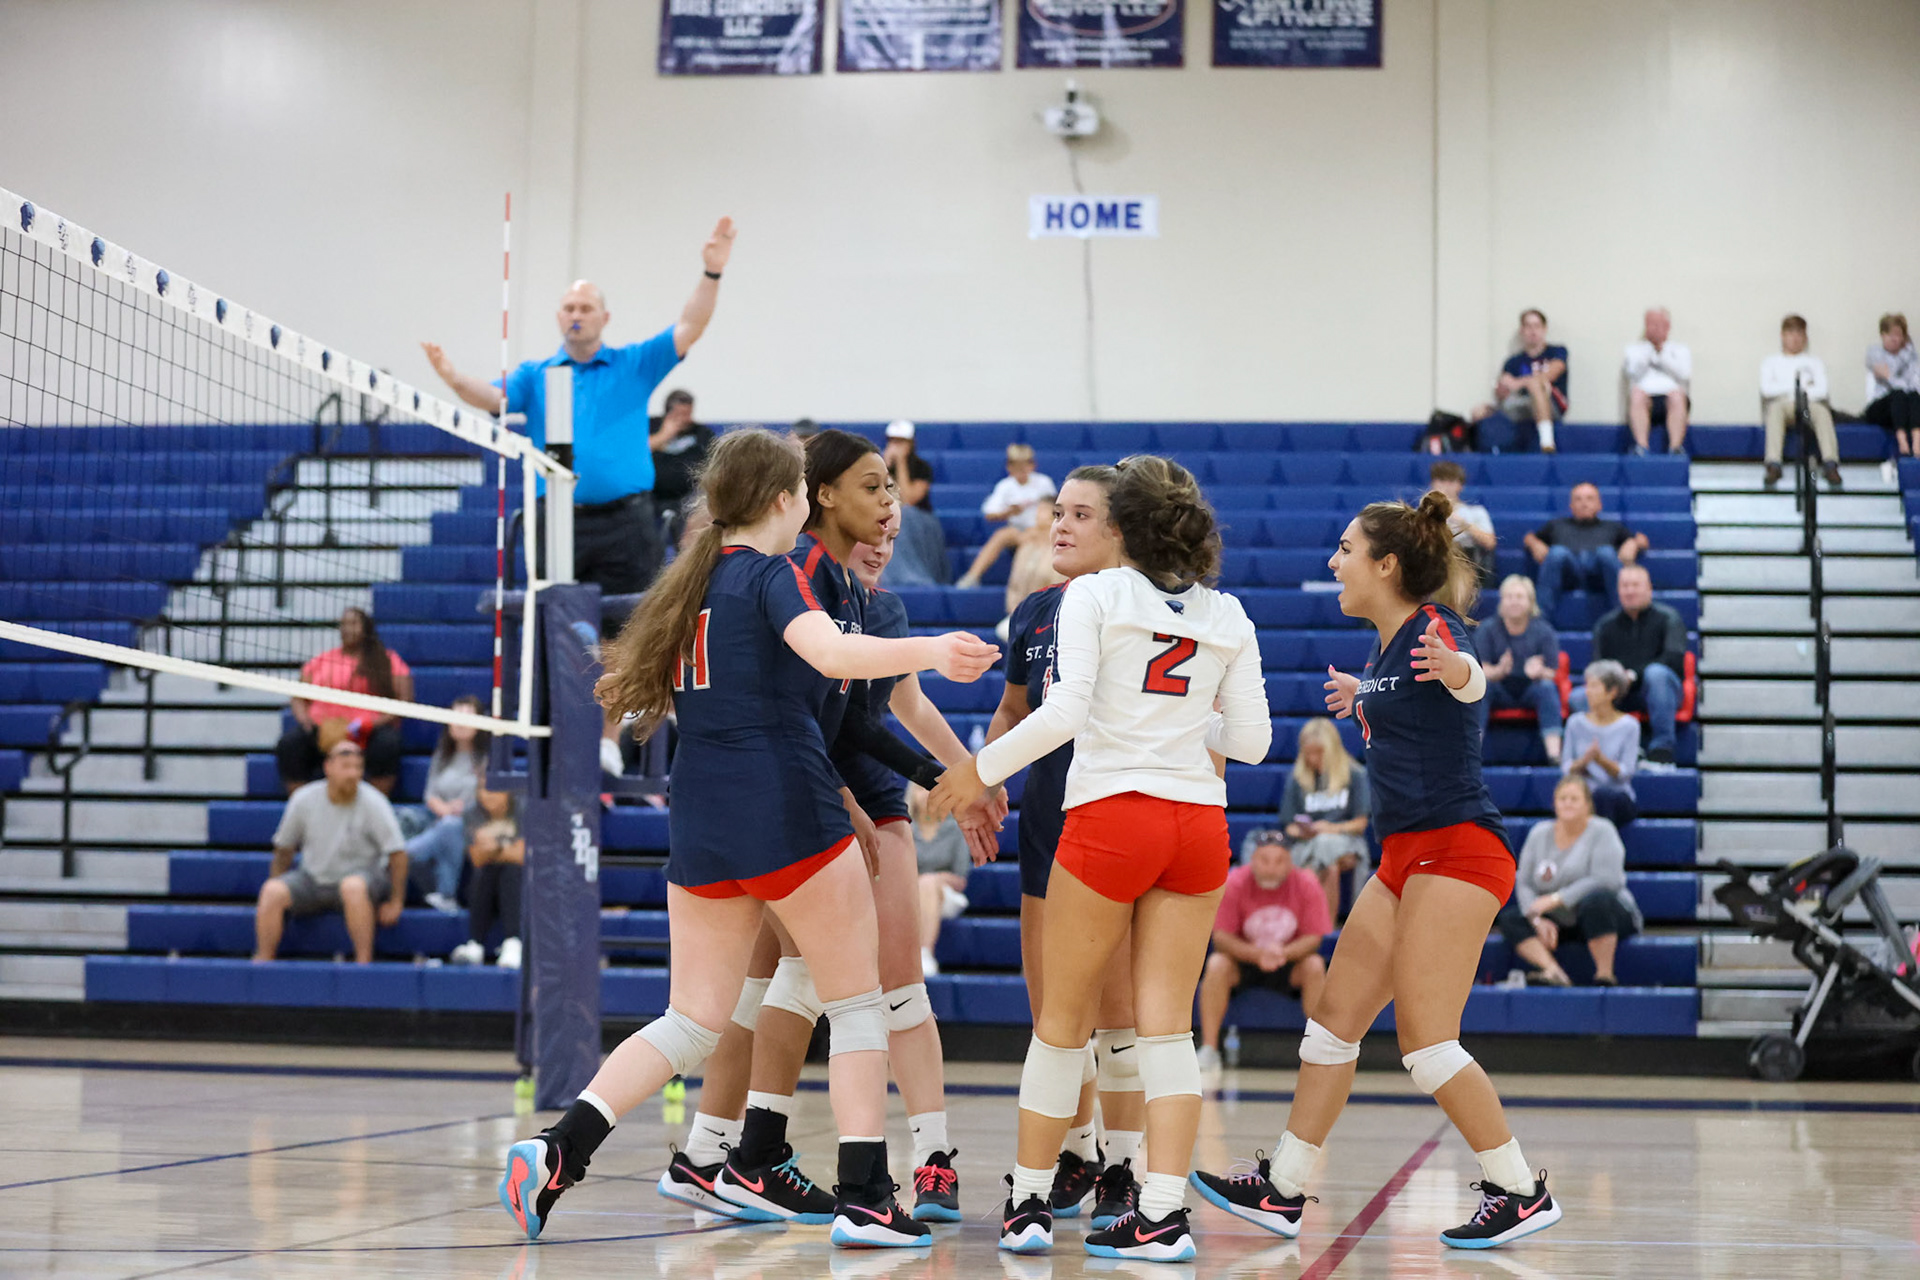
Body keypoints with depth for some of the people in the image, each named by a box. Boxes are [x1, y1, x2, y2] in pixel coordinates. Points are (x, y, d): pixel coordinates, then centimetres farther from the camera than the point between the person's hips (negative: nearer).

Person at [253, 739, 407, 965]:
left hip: (361, 874, -3)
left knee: (354, 886, -38)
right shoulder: (304, 799, -4)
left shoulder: (373, 803, -12)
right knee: (272, 890, -23)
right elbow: (283, 848, 9)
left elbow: (397, 853, -13)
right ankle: (263, 961, -16)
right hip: (313, 878, 3)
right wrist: (274, 895, 9)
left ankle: (364, 961, -34)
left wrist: (395, 902, -15)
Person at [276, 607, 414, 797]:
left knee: (386, 744, -36)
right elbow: (299, 699, 19)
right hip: (324, 729, 2)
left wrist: (381, 721, -12)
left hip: (370, 732, -2)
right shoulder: (319, 661, 21)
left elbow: (405, 699, 5)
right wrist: (304, 719, -4)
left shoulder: (388, 660, 13)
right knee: (289, 744, -27)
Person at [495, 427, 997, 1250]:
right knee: (856, 1004, 5)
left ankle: (558, 1149, -7)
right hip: (788, 813, -7)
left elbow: (648, 694, 27)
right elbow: (833, 654, -27)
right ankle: (863, 1198, 1)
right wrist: (927, 650, -33)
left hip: (700, 826, 7)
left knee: (691, 1021, 9)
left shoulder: (691, 581, 14)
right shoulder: (772, 575, -7)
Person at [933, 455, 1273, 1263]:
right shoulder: (1228, 616, 9)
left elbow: (1064, 712, -13)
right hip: (1199, 822, 4)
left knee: (1063, 1020, 9)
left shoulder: (1094, 595, -2)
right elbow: (1251, 740, 8)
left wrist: (983, 770, -2)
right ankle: (1164, 1214, -2)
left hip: (1109, 817, -3)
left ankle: (1028, 1203, 15)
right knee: (1166, 1025, 5)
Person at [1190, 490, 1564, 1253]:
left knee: (1425, 1041, -10)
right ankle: (1282, 1191, 18)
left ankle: (1522, 1192, 1)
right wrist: (1364, 699, 39)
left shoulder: (1431, 627, -14)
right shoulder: (1384, 650, 12)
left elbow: (1470, 681, -37)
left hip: (1457, 851, -10)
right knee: (1334, 1019, 10)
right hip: (1407, 859, 10)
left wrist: (1455, 669, -56)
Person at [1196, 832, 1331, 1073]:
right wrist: (1257, 954, -35)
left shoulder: (1306, 884, -15)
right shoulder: (1234, 883, -18)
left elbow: (1314, 937, -14)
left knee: (1315, 965, -28)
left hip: (1290, 959, 1)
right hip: (1242, 959, -1)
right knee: (1217, 964, -31)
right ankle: (1209, 1049, -27)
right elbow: (1221, 937, -18)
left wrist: (1283, 952, -34)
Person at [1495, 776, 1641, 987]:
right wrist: (1537, 920, -18)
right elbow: (1524, 884, 0)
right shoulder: (1539, 834, 6)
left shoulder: (1601, 831, -8)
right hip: (1559, 922, 5)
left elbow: (1605, 880, -21)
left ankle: (1605, 976, -29)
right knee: (1509, 919, -15)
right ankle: (1554, 972, -34)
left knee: (1595, 900, -38)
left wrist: (1556, 899, -24)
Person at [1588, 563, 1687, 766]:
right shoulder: (1605, 625, 13)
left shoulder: (1667, 618, 5)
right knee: (1578, 697, -23)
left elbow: (1674, 659, -10)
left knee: (1656, 673, -37)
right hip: (1620, 697, 3)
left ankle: (1662, 752, -36)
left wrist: (1633, 675, -19)